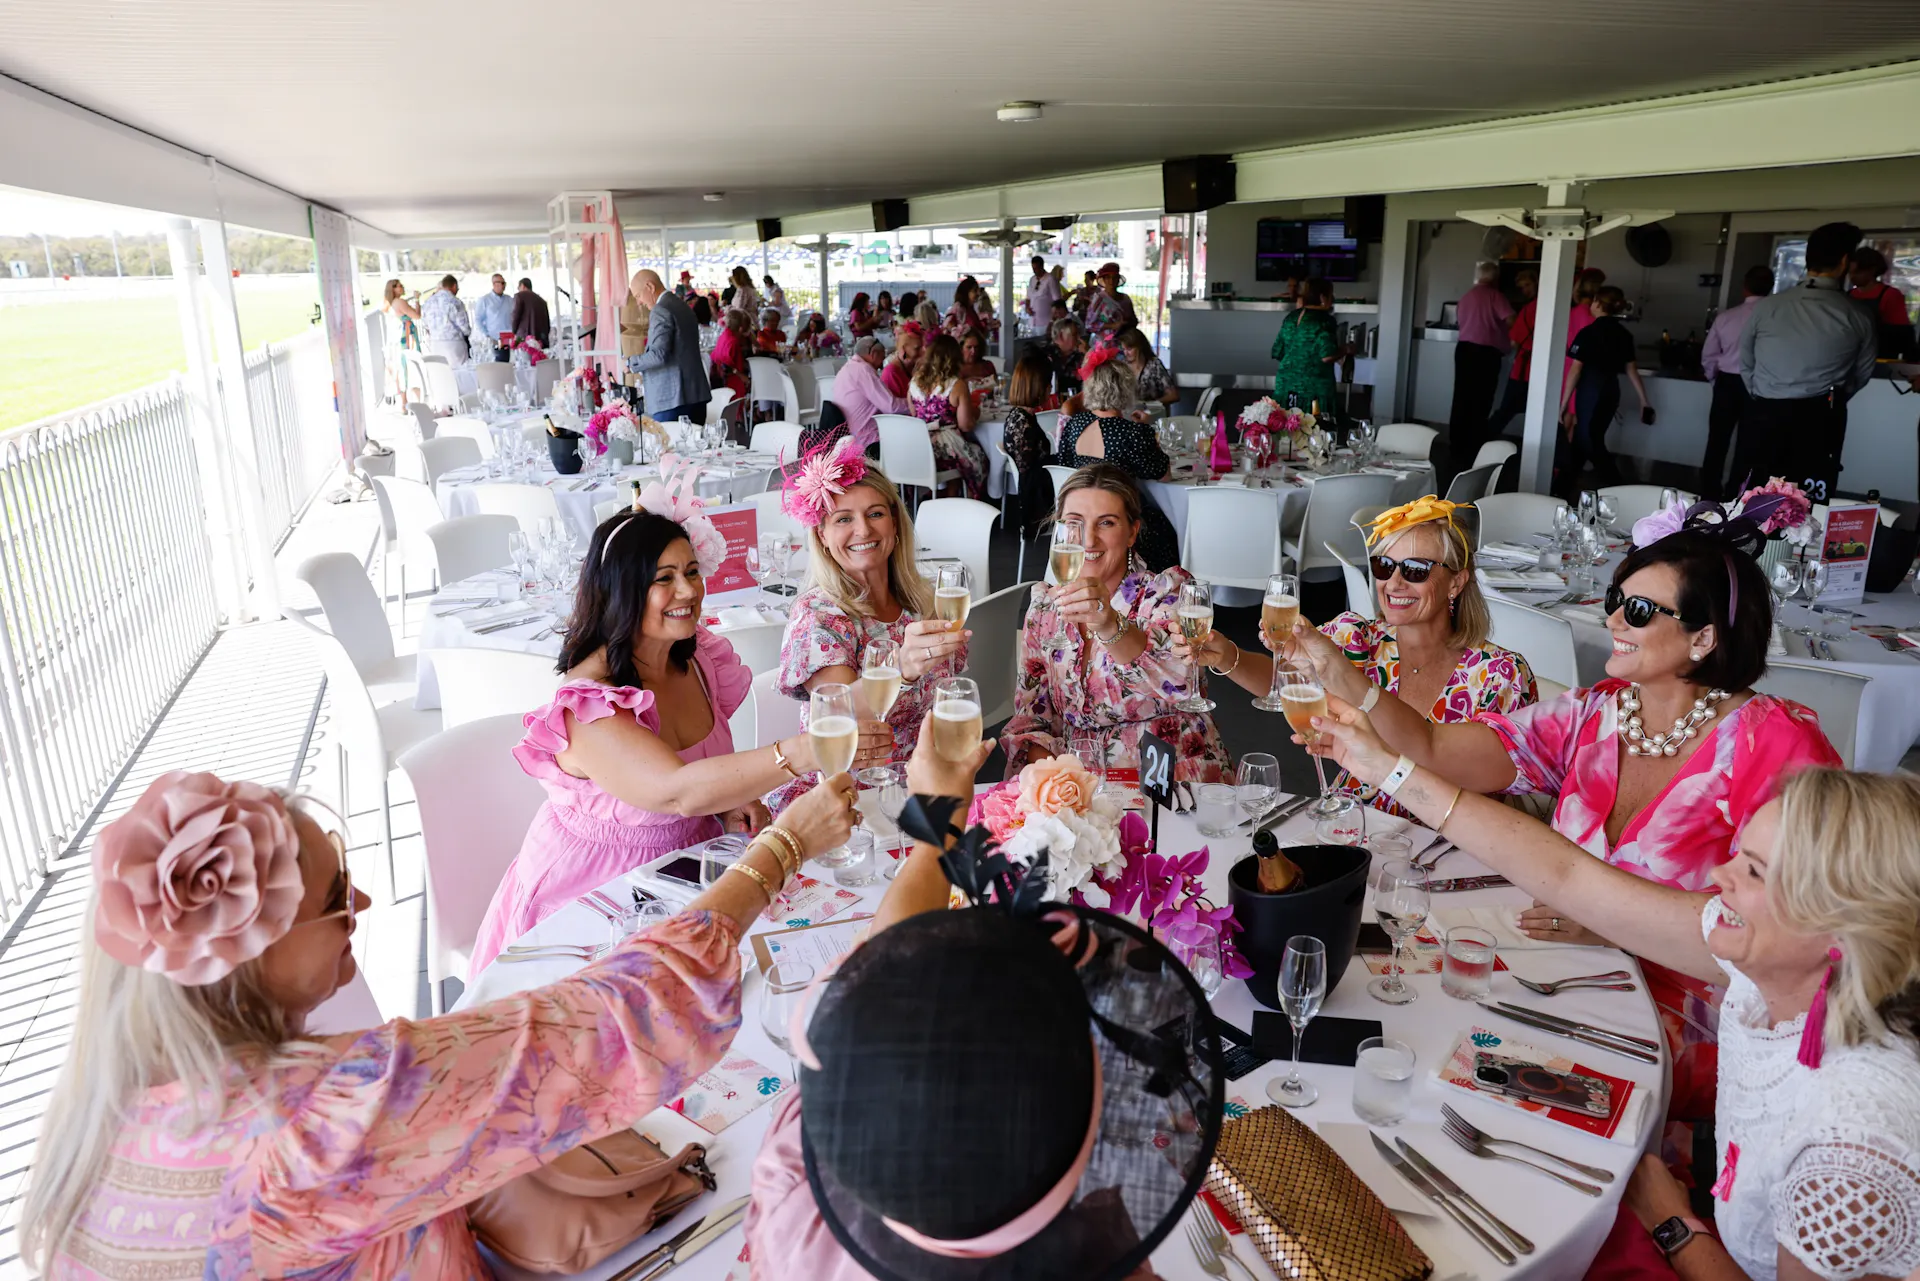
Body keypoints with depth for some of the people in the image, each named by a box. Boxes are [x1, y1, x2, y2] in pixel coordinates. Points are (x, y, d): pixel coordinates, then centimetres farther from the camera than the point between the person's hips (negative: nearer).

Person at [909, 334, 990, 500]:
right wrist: (975, 412, 10)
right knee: (979, 458, 24)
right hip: (947, 450, -5)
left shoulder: (914, 382, 1)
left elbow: (914, 415, 12)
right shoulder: (957, 385, -13)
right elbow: (966, 426, -12)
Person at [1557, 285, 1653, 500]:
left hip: (1590, 392, -7)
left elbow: (1575, 371, -13)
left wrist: (1564, 403, -10)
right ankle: (1567, 485, 24)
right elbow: (1631, 369, 7)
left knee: (1590, 443, 0)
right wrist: (1644, 401, 12)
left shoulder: (1588, 333, -11)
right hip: (1611, 392, 7)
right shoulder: (1624, 334, 6)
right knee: (1582, 438, 16)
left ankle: (1616, 490, -4)